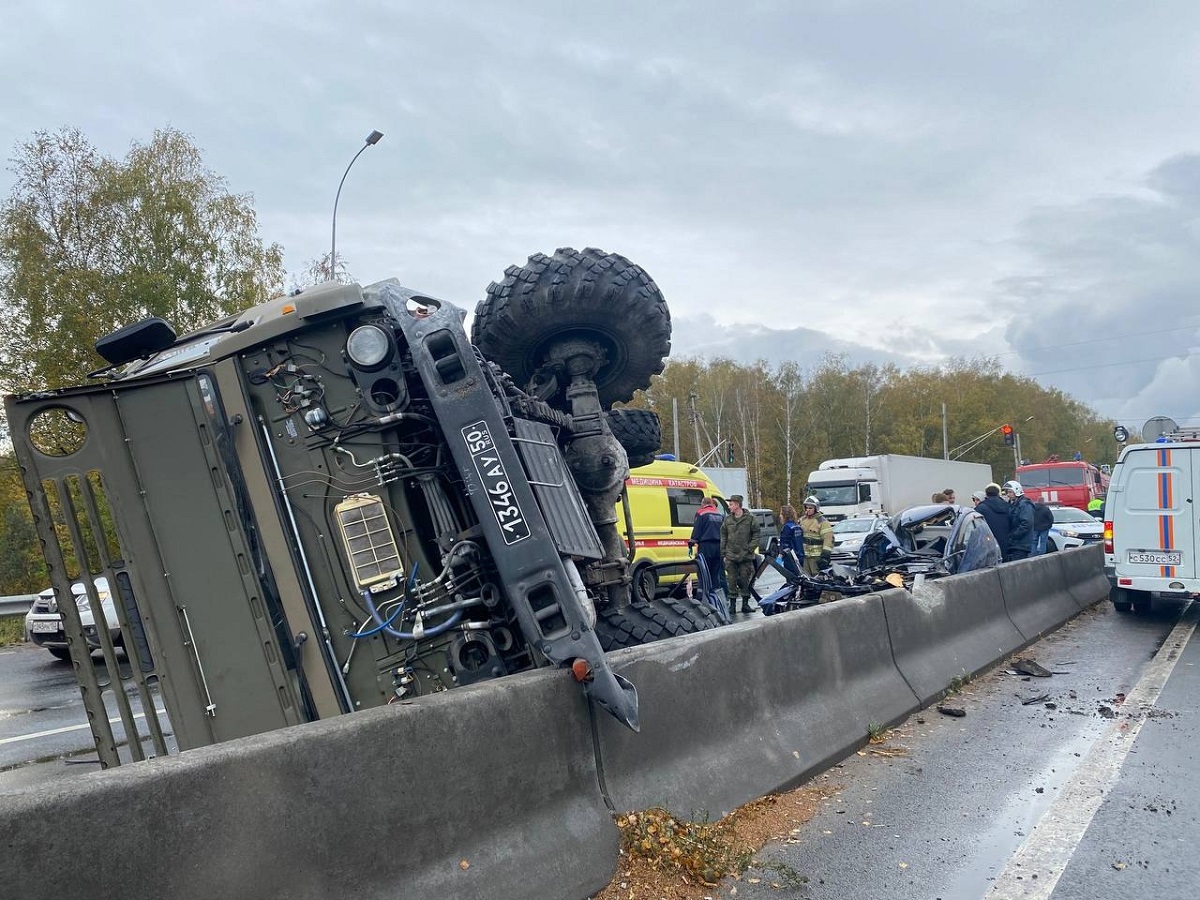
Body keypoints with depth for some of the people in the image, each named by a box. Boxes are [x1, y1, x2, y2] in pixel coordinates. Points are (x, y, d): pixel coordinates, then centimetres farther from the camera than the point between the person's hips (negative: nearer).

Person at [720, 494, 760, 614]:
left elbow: (756, 536, 0)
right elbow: (723, 537, 10)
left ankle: (745, 603, 15)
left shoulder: (750, 519, -1)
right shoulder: (727, 520, 8)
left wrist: (750, 548, -11)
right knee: (732, 581, 2)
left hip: (745, 556, -2)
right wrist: (723, 554, 4)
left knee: (745, 581, 3)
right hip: (731, 556, 3)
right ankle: (732, 604, 9)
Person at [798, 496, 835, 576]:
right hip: (804, 554, 7)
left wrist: (825, 554, -21)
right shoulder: (802, 520, 14)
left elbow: (828, 538, -15)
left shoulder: (821, 521, -9)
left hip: (816, 556, -7)